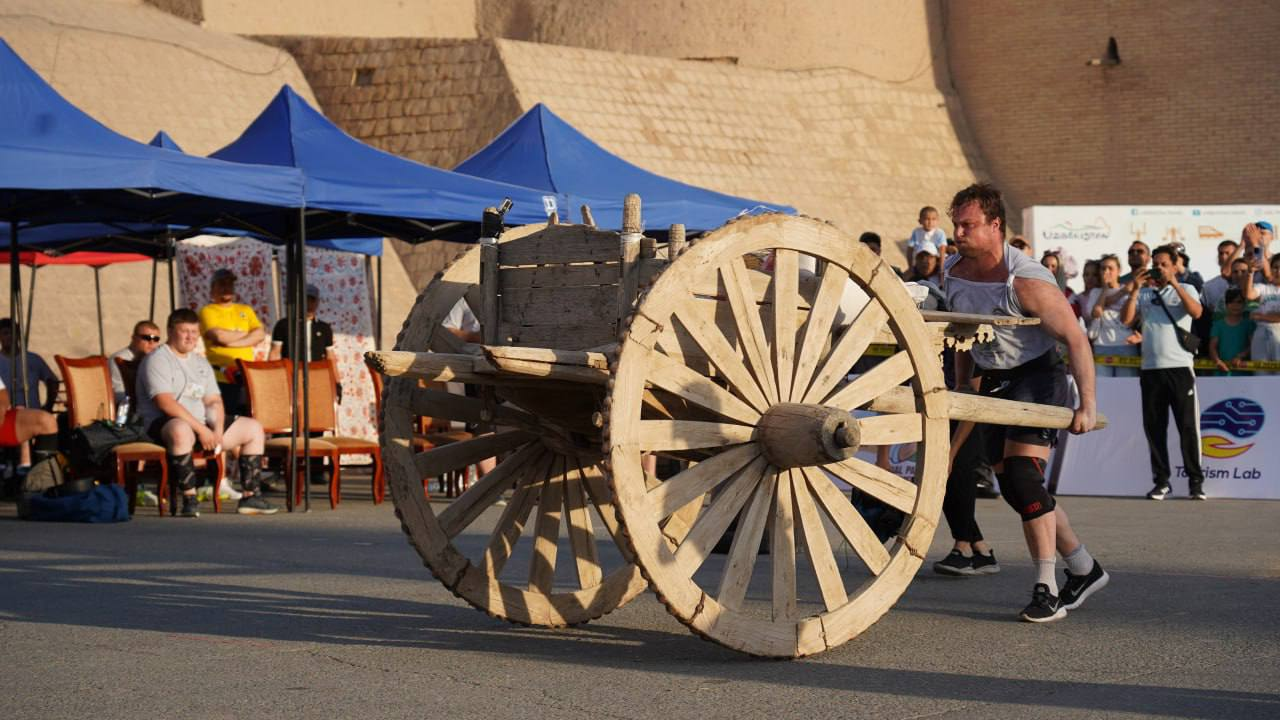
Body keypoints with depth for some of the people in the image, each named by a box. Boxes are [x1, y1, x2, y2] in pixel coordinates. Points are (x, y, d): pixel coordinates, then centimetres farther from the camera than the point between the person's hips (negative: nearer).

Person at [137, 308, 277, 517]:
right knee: (181, 430, -44)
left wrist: (218, 430, -4)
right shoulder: (157, 359, -7)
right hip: (162, 424, -9)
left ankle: (251, 496, 4)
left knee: (253, 428, 6)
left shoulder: (200, 363, 20)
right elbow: (165, 403, -19)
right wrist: (200, 429, -21)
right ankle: (189, 499, -37)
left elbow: (214, 401, 17)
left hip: (201, 423, 9)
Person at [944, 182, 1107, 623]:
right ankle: (1085, 570, 23)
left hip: (1037, 377, -8)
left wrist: (1087, 405, -26)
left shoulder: (1027, 282, -22)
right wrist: (960, 387, 18)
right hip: (994, 384, 8)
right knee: (1012, 487, 8)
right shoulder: (954, 273, 0)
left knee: (1023, 475, -22)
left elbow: (1076, 339, -21)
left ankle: (1046, 590, -17)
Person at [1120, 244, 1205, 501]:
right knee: (1154, 427, 3)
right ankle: (1161, 481, 9)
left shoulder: (1186, 289, 9)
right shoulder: (1144, 293, 15)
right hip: (1151, 368, 3)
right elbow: (1126, 319, 3)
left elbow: (1196, 312, -11)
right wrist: (1134, 289, -4)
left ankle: (1196, 481, 0)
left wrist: (1174, 284, -14)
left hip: (1180, 366, -3)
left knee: (1188, 425, -4)